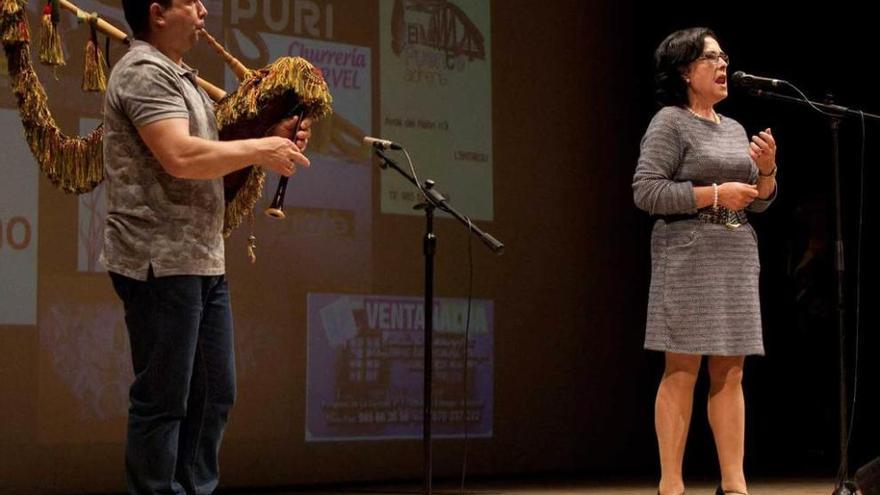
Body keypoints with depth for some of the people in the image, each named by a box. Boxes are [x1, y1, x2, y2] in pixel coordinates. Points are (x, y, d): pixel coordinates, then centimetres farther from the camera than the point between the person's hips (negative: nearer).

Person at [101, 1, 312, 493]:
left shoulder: (182, 77, 20)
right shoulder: (144, 72, -12)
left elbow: (208, 155, 22)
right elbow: (180, 157, -23)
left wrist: (274, 141, 8)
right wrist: (259, 150, -13)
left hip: (203, 262, 10)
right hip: (162, 263, -10)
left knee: (214, 394, 13)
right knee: (163, 401, -5)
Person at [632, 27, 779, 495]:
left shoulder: (734, 130, 18)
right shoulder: (669, 123, -3)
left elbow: (760, 202, 18)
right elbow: (646, 191, -14)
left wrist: (767, 169, -2)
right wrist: (714, 194, -16)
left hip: (737, 257, 7)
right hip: (688, 256, -7)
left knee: (730, 373, 5)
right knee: (681, 371, -7)